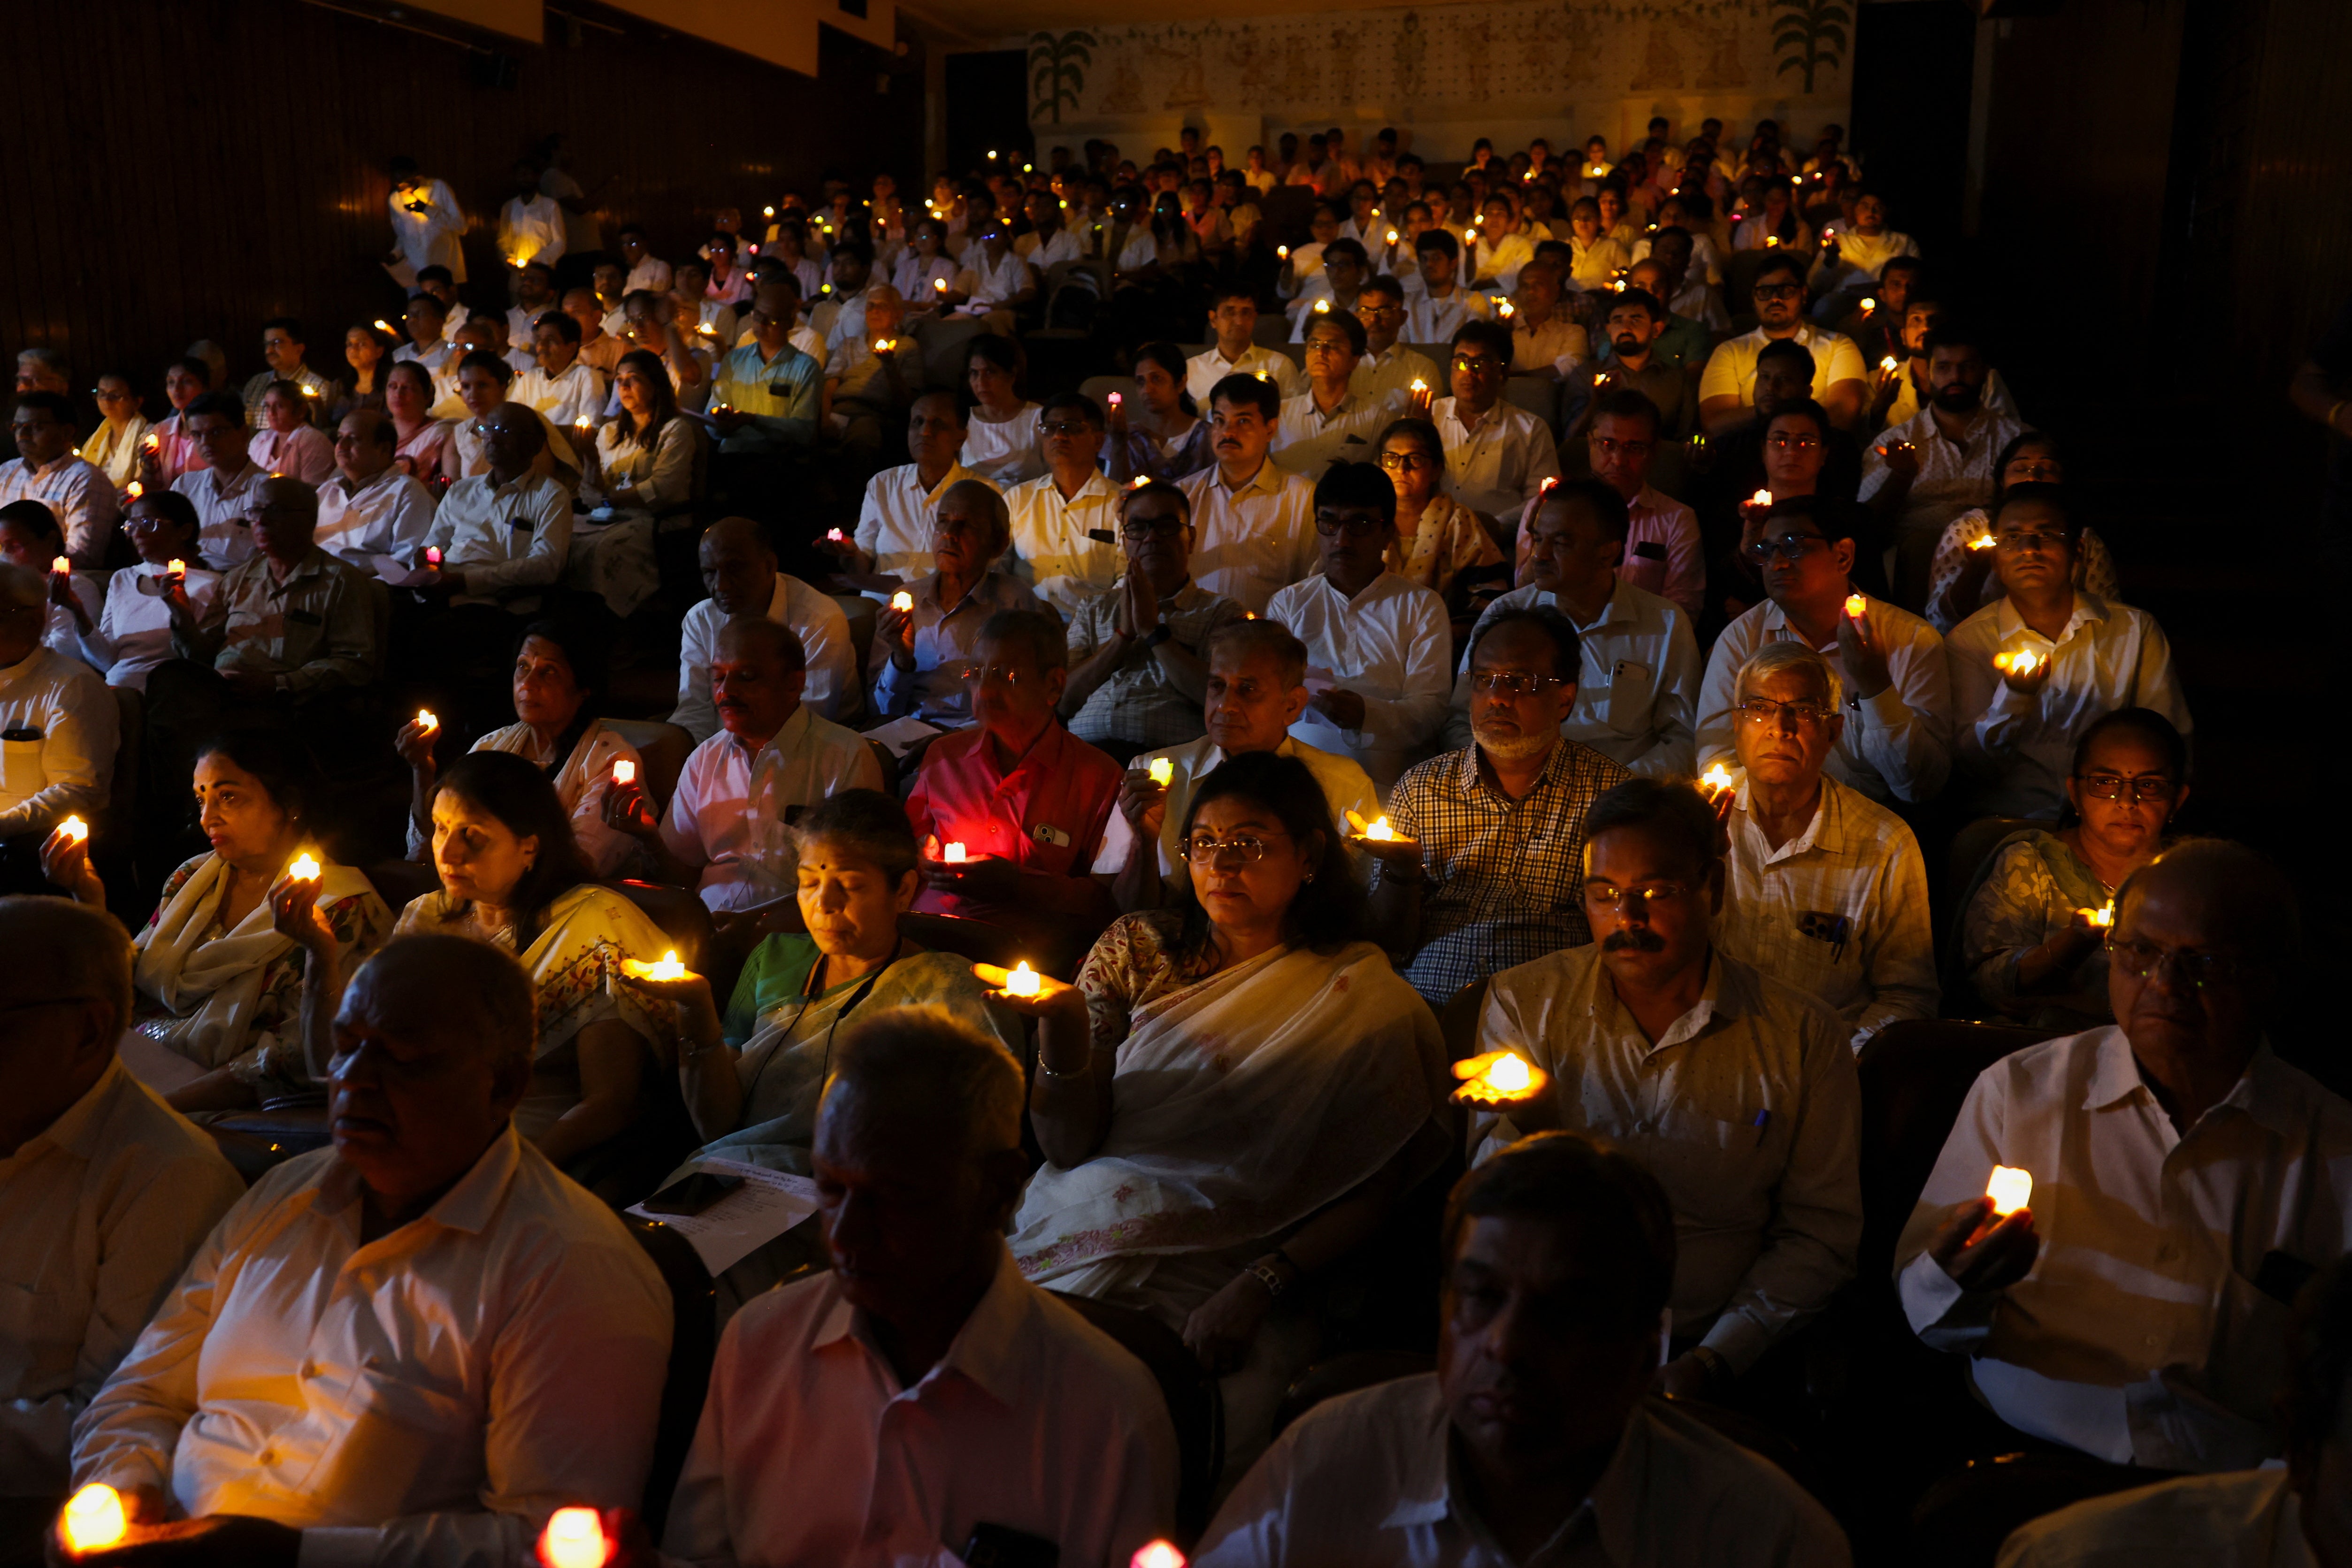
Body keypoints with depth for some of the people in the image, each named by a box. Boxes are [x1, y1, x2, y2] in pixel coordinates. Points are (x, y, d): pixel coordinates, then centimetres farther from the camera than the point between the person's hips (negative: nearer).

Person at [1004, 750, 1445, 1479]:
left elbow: (1379, 1186, 1)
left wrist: (1259, 1288, -12)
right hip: (1079, 1236, 3)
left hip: (1225, 1277, -2)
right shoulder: (1136, 949, 11)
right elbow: (1067, 1144, 5)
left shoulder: (1360, 996, 4)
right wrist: (1063, 1021, -13)